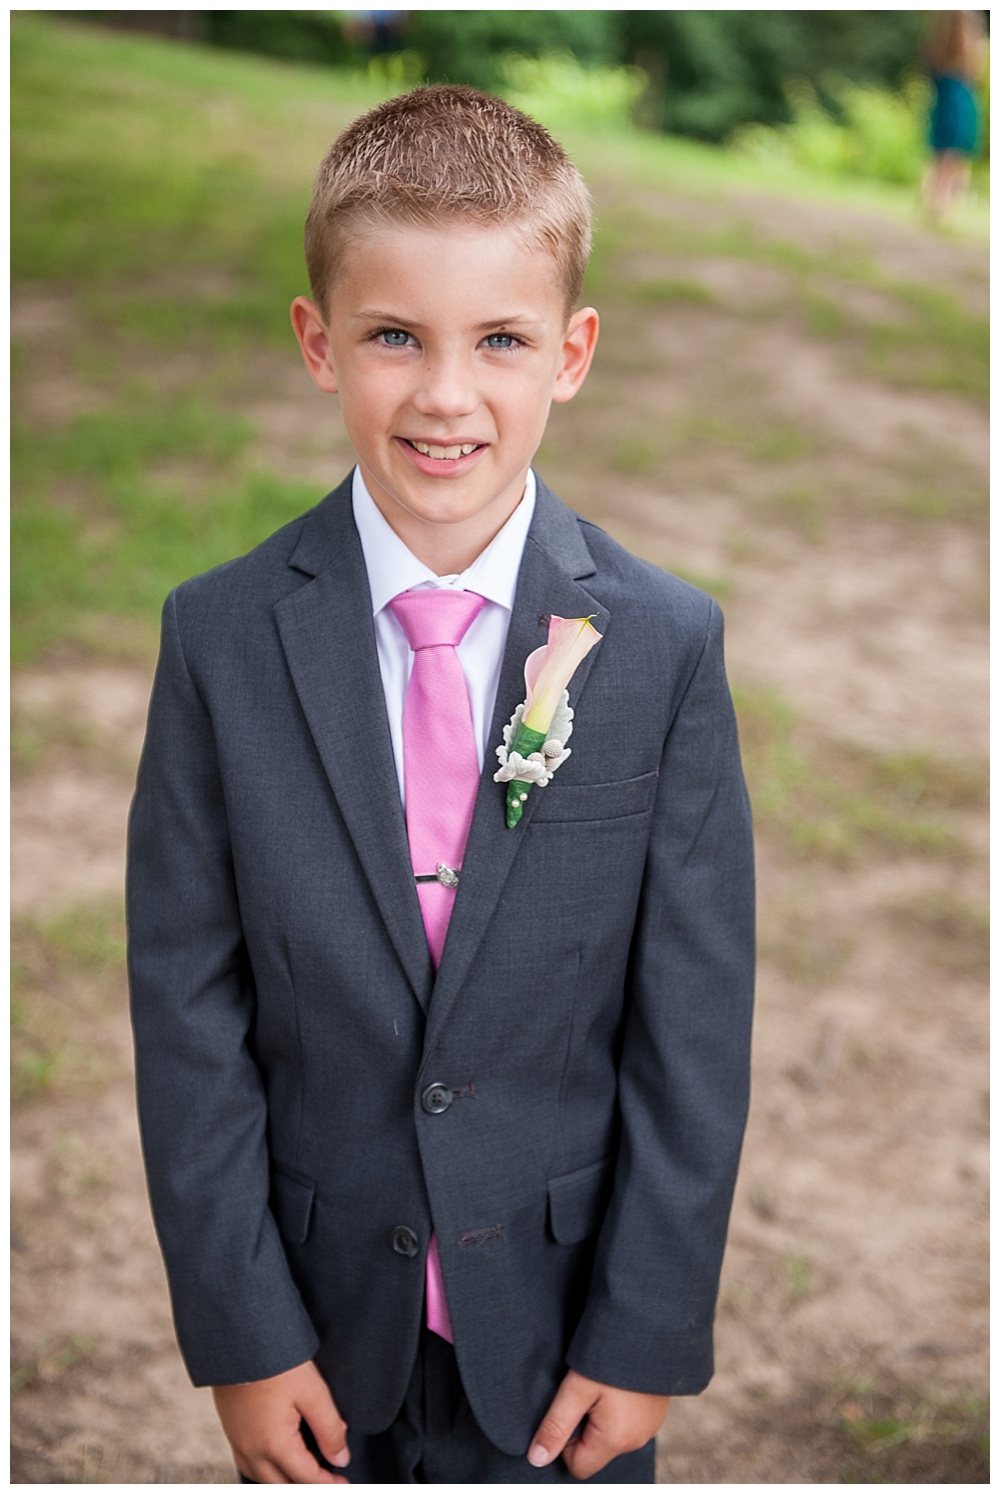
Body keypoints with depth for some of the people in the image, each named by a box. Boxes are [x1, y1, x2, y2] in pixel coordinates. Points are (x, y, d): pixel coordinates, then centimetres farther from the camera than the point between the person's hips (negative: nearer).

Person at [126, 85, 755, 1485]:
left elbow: (696, 1020, -8)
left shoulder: (667, 643, -12)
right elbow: (186, 1004, -8)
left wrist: (647, 1334, -7)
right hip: (317, 1315, 1)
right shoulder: (222, 636, -11)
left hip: (561, 1315, 0)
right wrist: (241, 1331, -8)